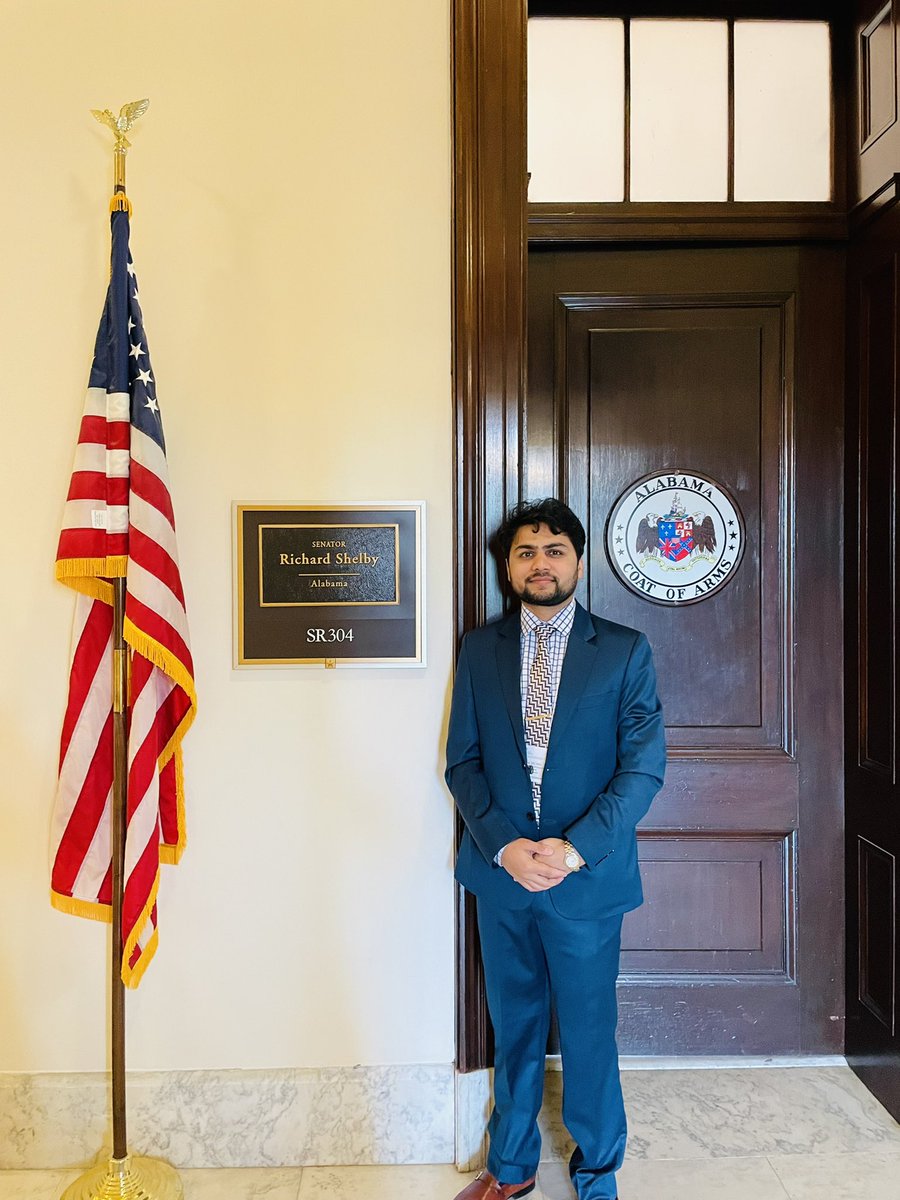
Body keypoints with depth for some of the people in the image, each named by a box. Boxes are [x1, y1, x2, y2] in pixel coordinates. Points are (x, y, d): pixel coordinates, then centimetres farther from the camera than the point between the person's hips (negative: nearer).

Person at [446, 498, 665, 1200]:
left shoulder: (625, 652, -3)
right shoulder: (479, 649, 4)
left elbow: (644, 769, -7)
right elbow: (463, 762, 2)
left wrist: (574, 849, -16)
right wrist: (503, 845, -12)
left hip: (588, 877, -2)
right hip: (501, 872, 2)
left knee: (588, 1032, 12)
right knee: (514, 1027, 18)